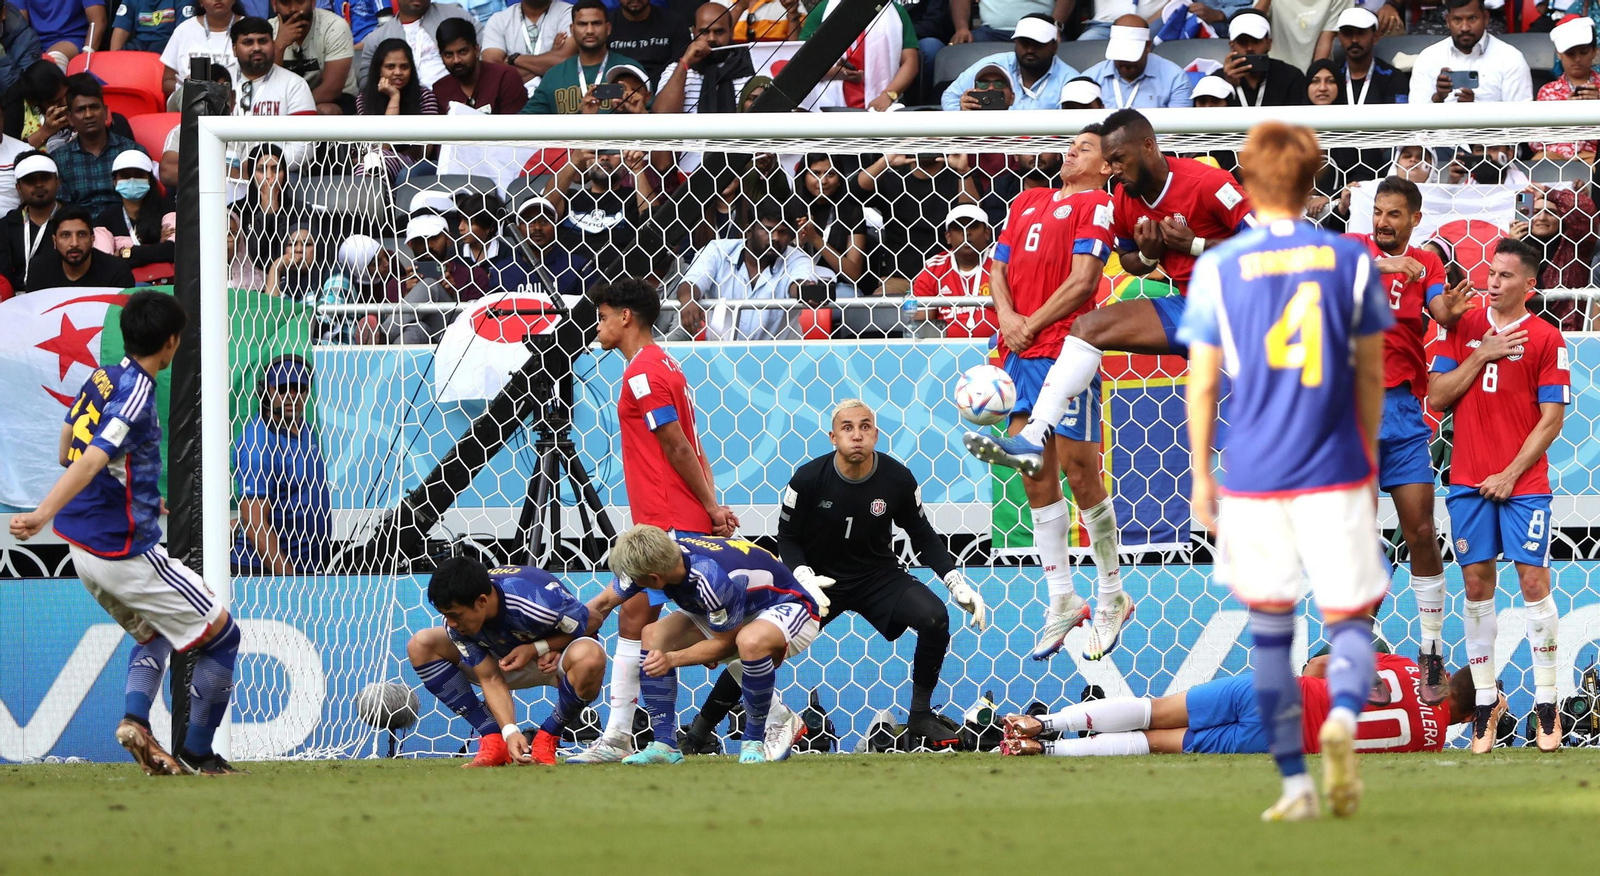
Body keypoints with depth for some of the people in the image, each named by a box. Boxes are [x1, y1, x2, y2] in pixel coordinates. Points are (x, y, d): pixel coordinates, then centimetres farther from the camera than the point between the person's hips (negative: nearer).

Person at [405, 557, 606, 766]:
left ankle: (546, 740, -16)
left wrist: (537, 649, -28)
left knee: (589, 657, -42)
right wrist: (510, 732, -32)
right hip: (507, 661, 5)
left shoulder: (539, 602, -37)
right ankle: (493, 740, -12)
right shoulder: (456, 624, -23)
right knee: (421, 646, -13)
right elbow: (491, 679, -19)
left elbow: (586, 623, -18)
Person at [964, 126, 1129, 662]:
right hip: (1020, 353, 7)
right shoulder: (1028, 203, 19)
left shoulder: (1094, 204, -1)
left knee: (1079, 474, -4)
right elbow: (999, 267, 16)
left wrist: (1032, 324, -8)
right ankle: (1062, 602, 10)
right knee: (1037, 476, 5)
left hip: (1064, 350, -7)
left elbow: (1082, 281, -9)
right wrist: (1007, 316, -2)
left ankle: (1111, 597, 9)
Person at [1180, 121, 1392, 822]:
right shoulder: (1350, 261, 0)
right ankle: (1344, 716, -28)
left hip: (1252, 476, 0)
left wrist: (1201, 475, 10)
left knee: (1269, 627, 13)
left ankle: (1295, 783, 11)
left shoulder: (1218, 269, -2)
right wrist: (1367, 461, 19)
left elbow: (1202, 383, 1)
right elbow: (1371, 375, 7)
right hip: (1334, 475, 0)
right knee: (1348, 619, 4)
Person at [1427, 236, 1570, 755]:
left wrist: (1512, 474, -10)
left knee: (1533, 580, -6)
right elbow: (1437, 397, 4)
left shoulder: (1545, 339, -2)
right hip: (1468, 479, 3)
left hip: (1523, 482, -3)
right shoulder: (1463, 328, 8)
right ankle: (1485, 699, 6)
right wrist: (1481, 356, -7)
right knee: (1477, 582, 1)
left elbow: (1551, 419, -3)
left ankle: (1546, 702, -1)